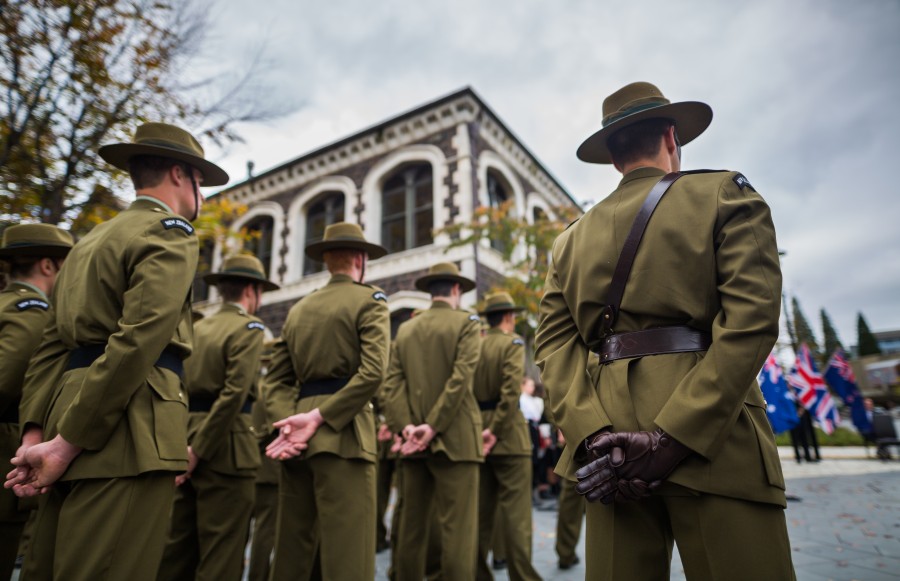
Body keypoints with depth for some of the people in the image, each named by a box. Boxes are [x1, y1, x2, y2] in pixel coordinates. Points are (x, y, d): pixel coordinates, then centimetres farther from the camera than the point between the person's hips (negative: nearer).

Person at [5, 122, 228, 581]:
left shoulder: (91, 239, 22)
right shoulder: (169, 233, -5)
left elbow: (53, 345, 15)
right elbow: (137, 344, -19)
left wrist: (36, 432, 10)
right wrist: (67, 441, -14)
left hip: (77, 437, 9)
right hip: (126, 434, -9)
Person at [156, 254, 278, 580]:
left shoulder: (195, 328, 14)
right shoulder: (248, 327, -9)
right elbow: (234, 393, -20)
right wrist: (200, 450, -16)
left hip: (185, 442, 8)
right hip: (223, 446, -7)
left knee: (177, 544, 16)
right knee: (221, 551, 2)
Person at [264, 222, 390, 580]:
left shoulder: (298, 309, 18)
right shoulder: (370, 300, -1)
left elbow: (277, 378, 10)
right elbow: (372, 372, -16)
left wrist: (288, 421, -3)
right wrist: (320, 417, -15)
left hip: (299, 434, 7)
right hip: (342, 432, -6)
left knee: (293, 543, 15)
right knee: (348, 549, -3)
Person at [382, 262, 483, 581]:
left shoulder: (405, 329, 11)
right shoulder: (467, 322, -3)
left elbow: (393, 383, 2)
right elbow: (460, 379, -14)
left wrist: (406, 427, -5)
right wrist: (433, 427, -14)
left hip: (415, 441, 5)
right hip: (454, 438, -5)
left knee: (412, 525, 14)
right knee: (457, 529, 0)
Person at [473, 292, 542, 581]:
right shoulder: (512, 342, -7)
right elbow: (511, 391, -19)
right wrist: (495, 430, -17)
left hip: (476, 434, 6)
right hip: (508, 435, -6)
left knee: (481, 510, 13)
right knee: (515, 511, -1)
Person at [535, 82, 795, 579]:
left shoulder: (573, 237, 15)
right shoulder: (726, 194, 8)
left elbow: (554, 342, 3)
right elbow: (751, 319, -7)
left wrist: (595, 436, -7)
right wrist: (674, 437, -13)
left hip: (608, 448, 3)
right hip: (716, 447, -2)